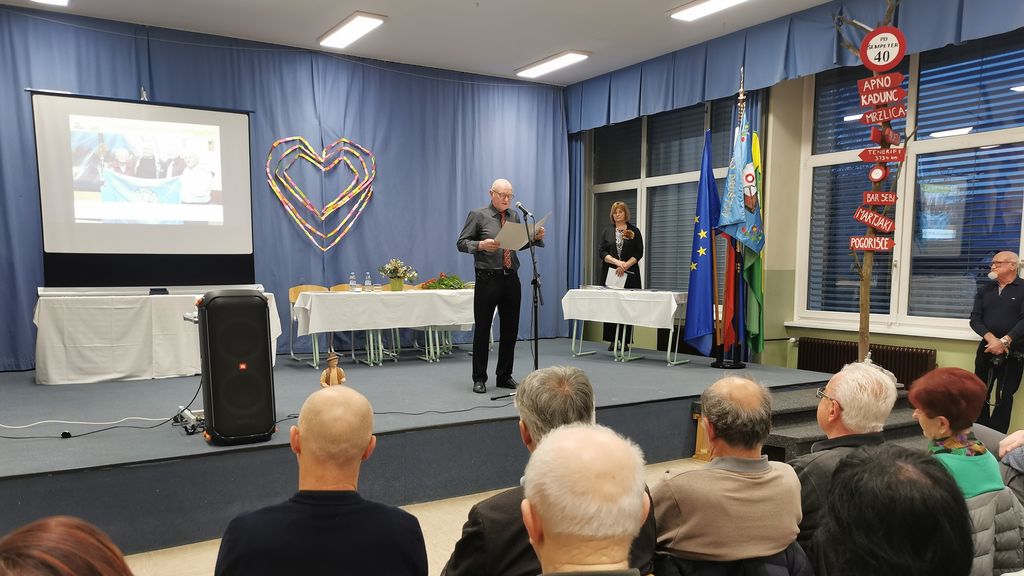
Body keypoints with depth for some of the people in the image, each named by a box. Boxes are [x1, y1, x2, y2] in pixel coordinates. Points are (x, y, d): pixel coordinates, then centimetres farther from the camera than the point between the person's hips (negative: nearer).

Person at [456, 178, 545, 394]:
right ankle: (479, 378, 11)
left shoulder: (514, 217, 13)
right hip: (487, 279, -5)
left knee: (510, 329, 9)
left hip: (511, 279, 5)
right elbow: (461, 243, -3)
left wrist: (535, 237, -4)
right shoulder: (478, 216, -1)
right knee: (482, 329, 1)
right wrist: (481, 245, -20)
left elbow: (520, 244, 14)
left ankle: (504, 376, 21)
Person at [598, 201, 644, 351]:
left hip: (629, 275, -1)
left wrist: (625, 266, -13)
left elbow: (639, 253, 0)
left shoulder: (634, 231, 7)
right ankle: (612, 340, 5)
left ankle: (625, 341, 2)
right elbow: (601, 251, 1)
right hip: (610, 274, 2)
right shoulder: (607, 232, 11)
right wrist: (617, 262, -14)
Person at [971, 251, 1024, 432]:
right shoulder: (985, 290, 11)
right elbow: (975, 318, 4)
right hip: (987, 348, 4)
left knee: (1004, 396, 0)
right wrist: (991, 338, -13)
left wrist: (1004, 341, -19)